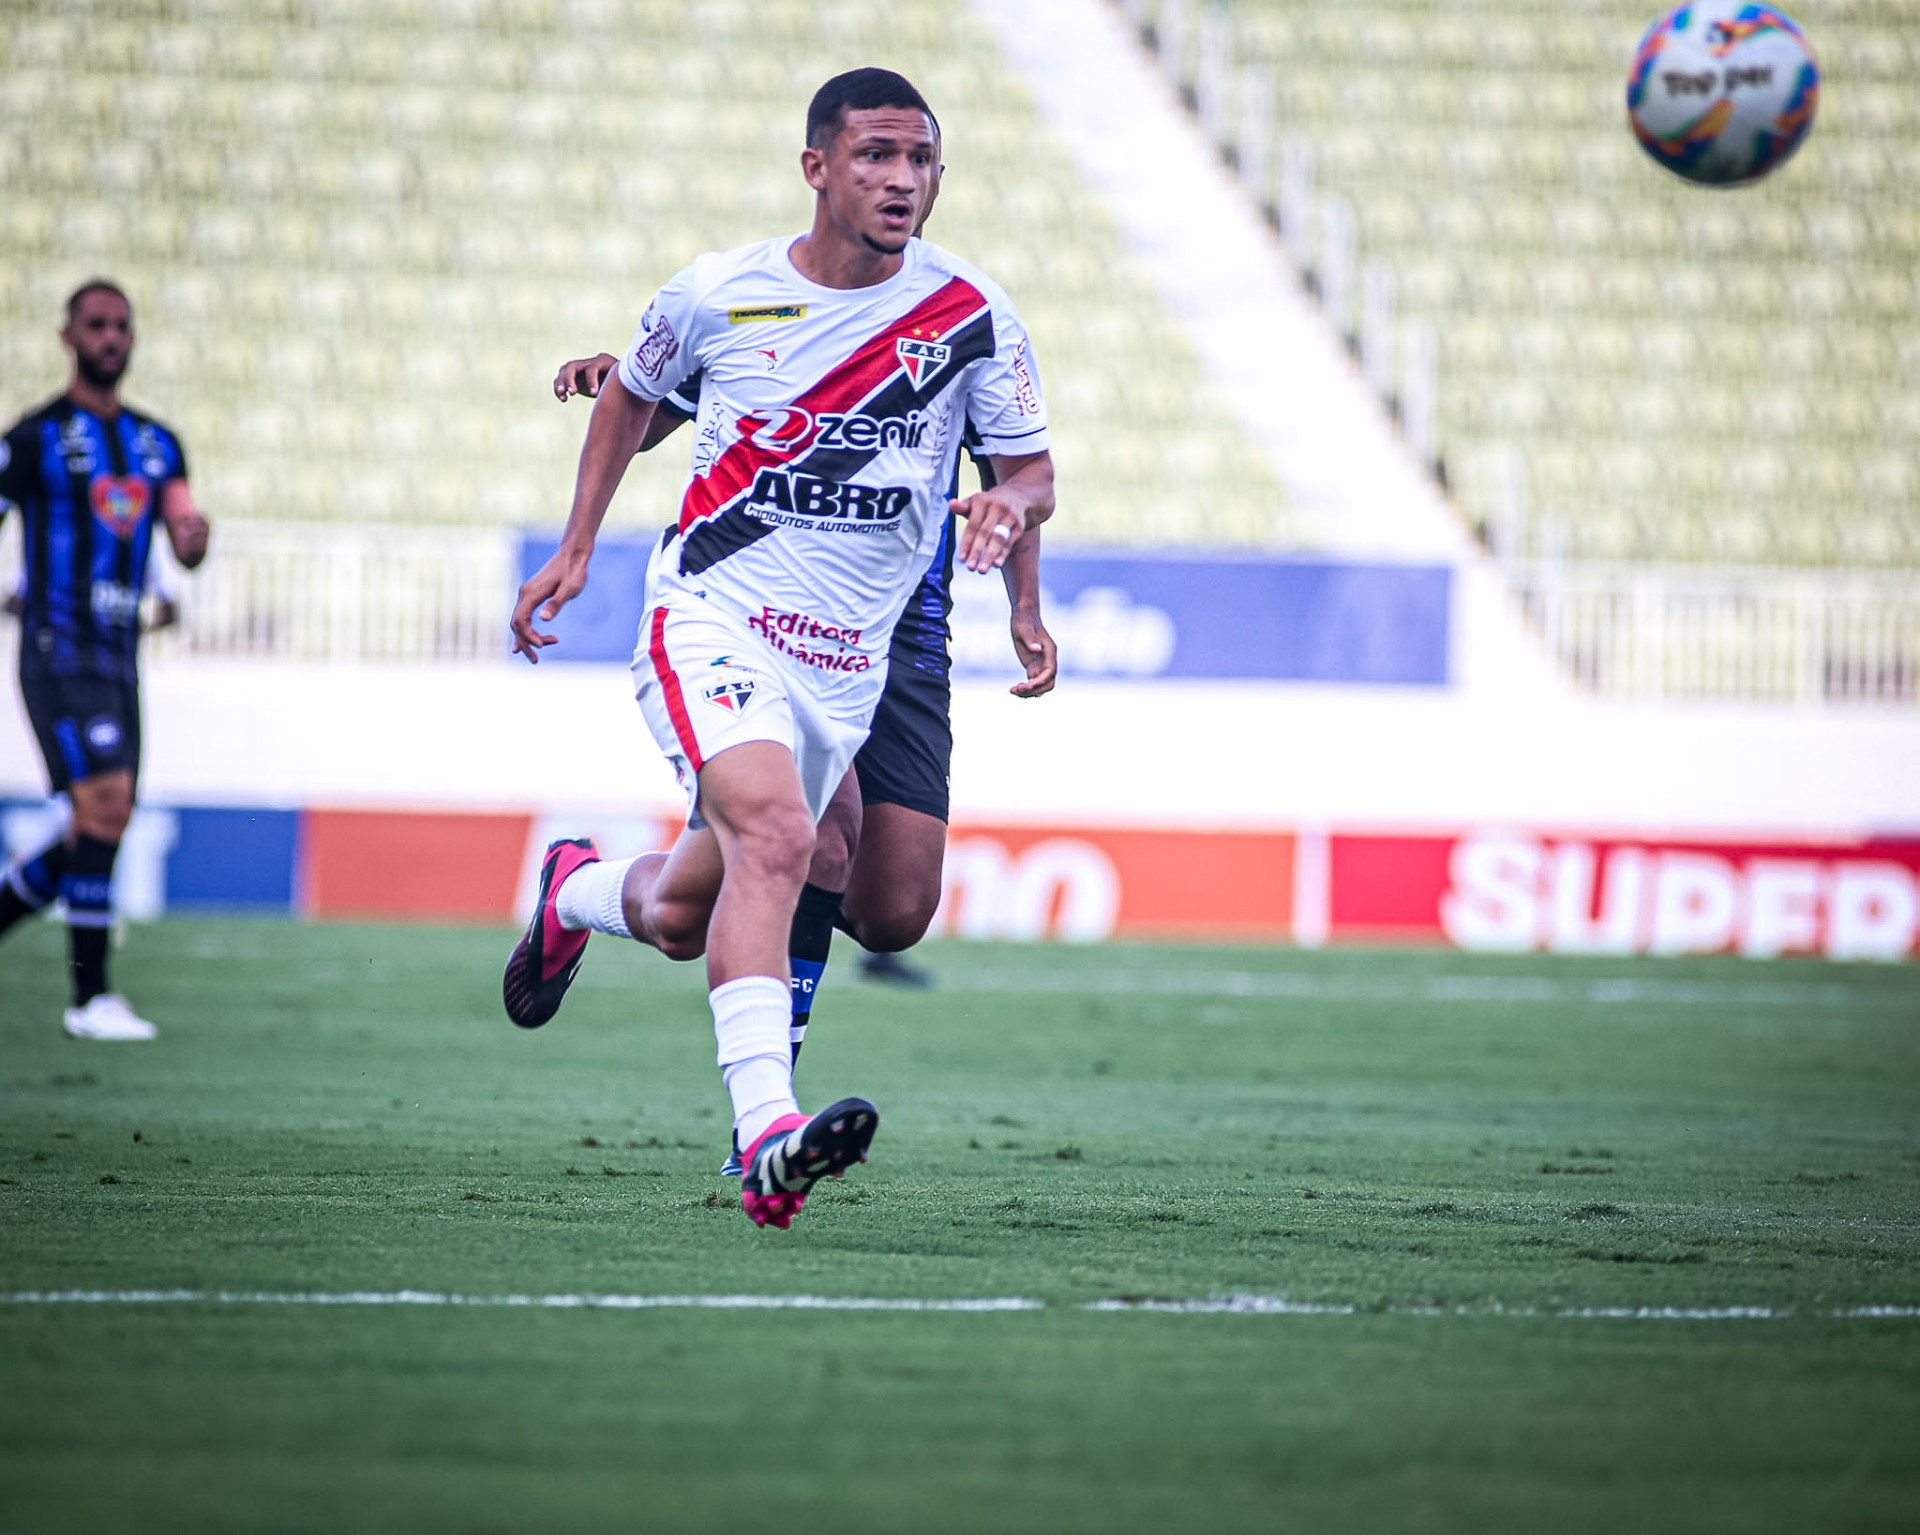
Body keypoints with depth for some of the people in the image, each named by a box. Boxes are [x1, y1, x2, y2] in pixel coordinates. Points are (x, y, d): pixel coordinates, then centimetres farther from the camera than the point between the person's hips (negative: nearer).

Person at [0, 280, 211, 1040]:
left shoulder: (158, 444, 14)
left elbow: (185, 548, 8)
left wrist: (194, 539, -15)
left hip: (119, 657, 7)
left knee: (97, 837, 7)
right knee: (105, 806, -19)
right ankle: (90, 996, -15)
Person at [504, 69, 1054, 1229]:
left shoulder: (969, 315, -3)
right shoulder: (719, 295, -3)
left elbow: (1034, 473, 6)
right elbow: (632, 395, 17)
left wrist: (1010, 505, -18)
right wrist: (575, 550, 15)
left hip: (848, 663, 3)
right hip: (711, 615, -3)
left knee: (684, 918, 10)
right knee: (776, 834, -30)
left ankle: (577, 894, 47)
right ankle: (765, 1135, -38)